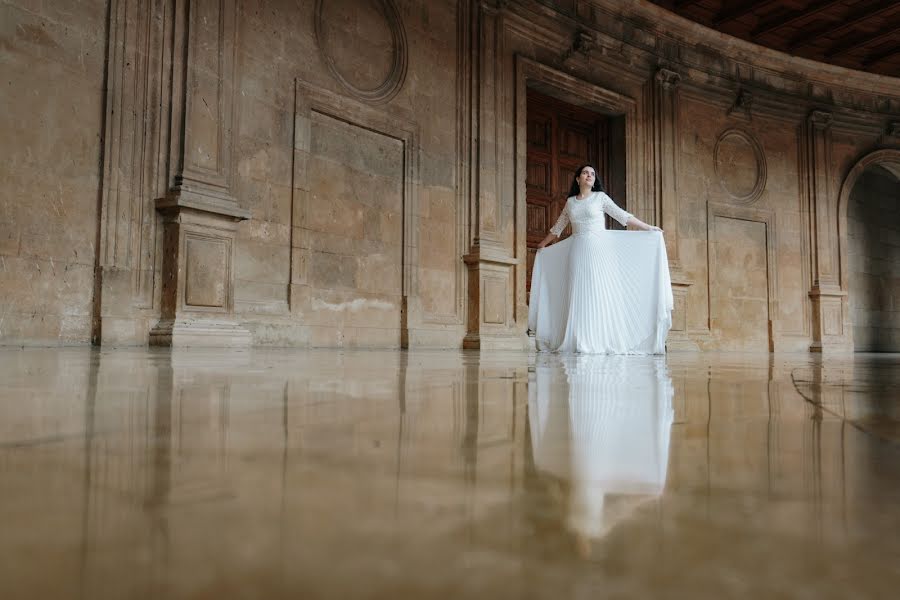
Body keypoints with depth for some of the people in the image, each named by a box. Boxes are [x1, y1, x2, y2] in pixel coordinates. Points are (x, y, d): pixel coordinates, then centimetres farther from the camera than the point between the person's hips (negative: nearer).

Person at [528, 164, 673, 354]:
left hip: (598, 249, -3)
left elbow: (622, 216, 4)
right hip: (577, 251, 3)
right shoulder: (570, 202, 15)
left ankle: (600, 342, -5)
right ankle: (579, 342, 0)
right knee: (578, 295, -1)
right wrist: (543, 244, 34)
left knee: (599, 293, -6)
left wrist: (648, 228, -1)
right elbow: (558, 227, 27)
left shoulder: (600, 197, 6)